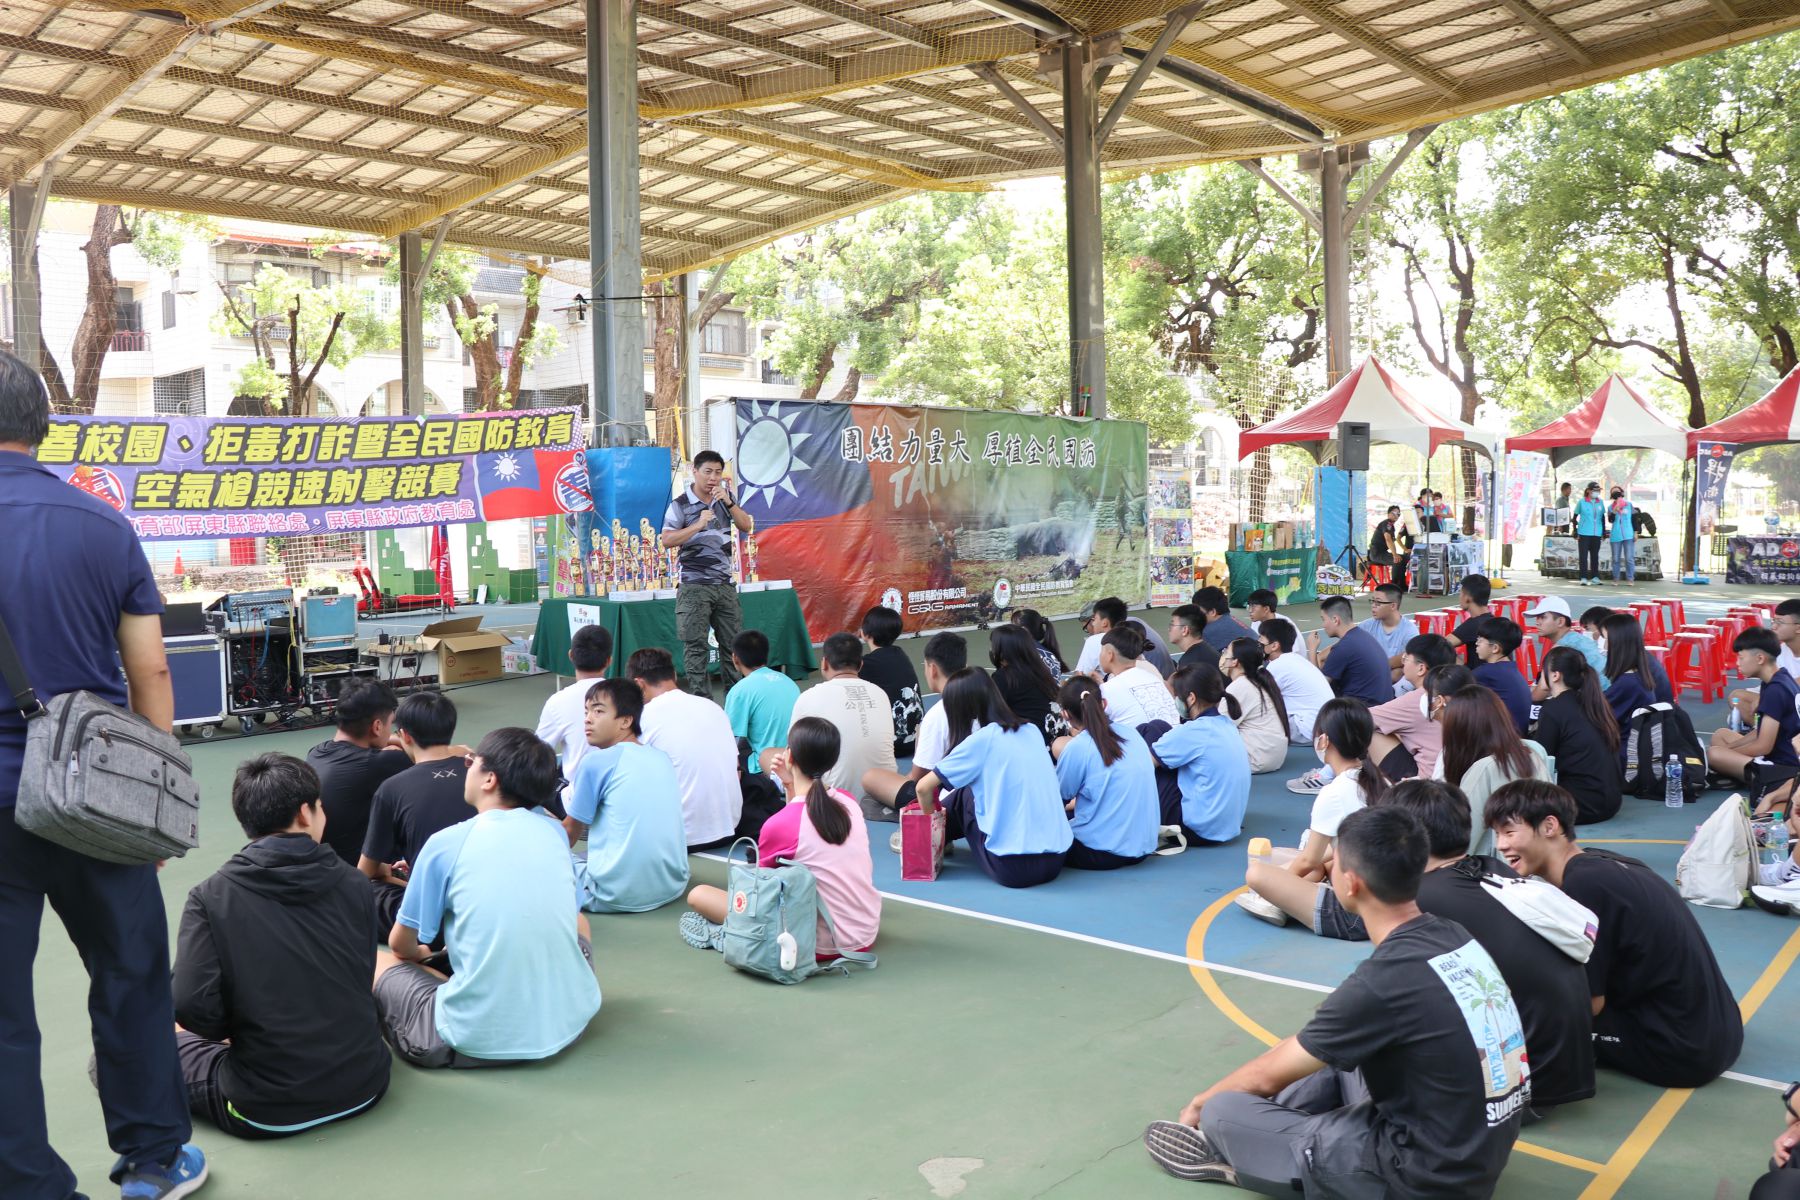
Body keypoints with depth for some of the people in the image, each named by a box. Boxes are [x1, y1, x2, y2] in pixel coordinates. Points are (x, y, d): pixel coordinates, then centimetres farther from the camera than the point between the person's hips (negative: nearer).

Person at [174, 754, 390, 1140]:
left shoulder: (211, 896, -10)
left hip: (267, 1113, -3)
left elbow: (192, 1006, -17)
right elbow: (361, 983, 8)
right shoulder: (353, 884, -1)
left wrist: (233, 1031, 6)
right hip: (363, 1086, 3)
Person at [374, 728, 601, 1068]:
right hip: (569, 1023, 4)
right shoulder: (554, 832, 5)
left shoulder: (446, 843, -6)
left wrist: (419, 953, 31)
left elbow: (401, 945, 7)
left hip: (476, 1041, -4)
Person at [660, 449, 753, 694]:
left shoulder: (727, 497, 11)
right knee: (695, 645, -4)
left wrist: (729, 502, -10)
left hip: (725, 584, 5)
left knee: (733, 641, 8)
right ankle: (700, 699, 0)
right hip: (694, 586, -5)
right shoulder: (680, 505, -5)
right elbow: (666, 540, -13)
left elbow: (746, 526, 4)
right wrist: (699, 524, -20)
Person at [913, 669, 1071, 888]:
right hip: (1055, 861, 6)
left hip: (1012, 867, -6)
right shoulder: (1031, 731, 11)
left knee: (964, 795, 15)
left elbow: (924, 788, -3)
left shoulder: (981, 740, -7)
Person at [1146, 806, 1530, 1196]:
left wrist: (1202, 1102, 9)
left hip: (1427, 1176, -8)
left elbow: (1267, 1076, -9)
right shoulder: (1455, 937, -3)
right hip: (1481, 1148, 8)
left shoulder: (1382, 980, -25)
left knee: (1222, 1113, -1)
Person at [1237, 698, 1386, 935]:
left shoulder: (1333, 793, -15)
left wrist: (1284, 873, 16)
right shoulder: (1379, 781, 7)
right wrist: (1292, 866, 24)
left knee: (1256, 874, -13)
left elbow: (1308, 860, -4)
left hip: (1355, 917, -8)